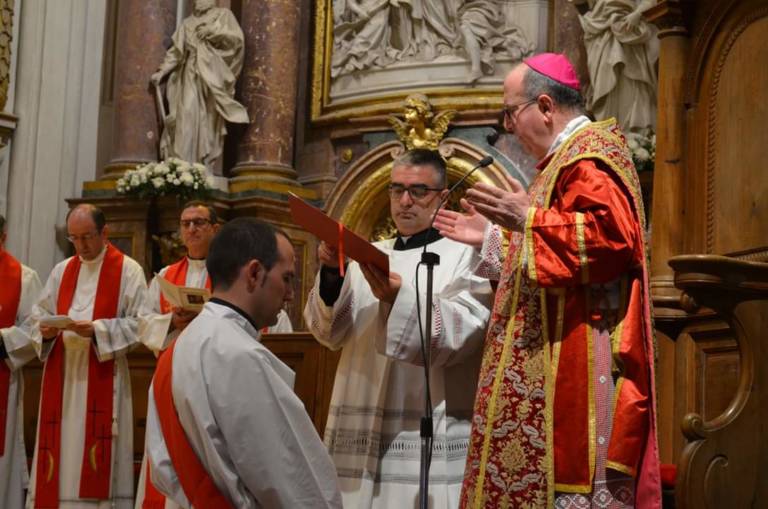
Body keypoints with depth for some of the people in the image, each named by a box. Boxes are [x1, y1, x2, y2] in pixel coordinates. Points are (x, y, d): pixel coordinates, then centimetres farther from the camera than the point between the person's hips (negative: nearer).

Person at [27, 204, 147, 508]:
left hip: (103, 376, -4)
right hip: (61, 375, 5)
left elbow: (139, 323, -7)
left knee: (96, 455, -5)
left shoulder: (128, 270, -1)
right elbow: (40, 315, 15)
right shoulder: (61, 271, 15)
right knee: (62, 450, 3)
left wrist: (97, 329, -18)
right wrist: (46, 331, -7)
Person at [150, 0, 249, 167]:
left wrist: (213, 30, -10)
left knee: (208, 119, -9)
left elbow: (237, 38, -1)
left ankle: (205, 166, -11)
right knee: (187, 116, -13)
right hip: (191, 75, 2)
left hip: (211, 75, -2)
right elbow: (176, 50, 16)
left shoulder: (223, 15, 13)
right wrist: (161, 72, 5)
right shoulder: (187, 23, 20)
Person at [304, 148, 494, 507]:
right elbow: (332, 333, 5)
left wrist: (400, 299, -29)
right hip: (362, 426, 4)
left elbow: (461, 332, -15)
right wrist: (331, 274, -11)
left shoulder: (464, 255, 2)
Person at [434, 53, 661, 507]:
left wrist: (527, 220, -22)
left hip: (576, 359, -11)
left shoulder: (588, 155, -10)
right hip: (557, 359, 11)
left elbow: (613, 234, -26)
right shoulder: (574, 155, 22)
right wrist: (492, 239, 22)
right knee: (554, 471, 8)